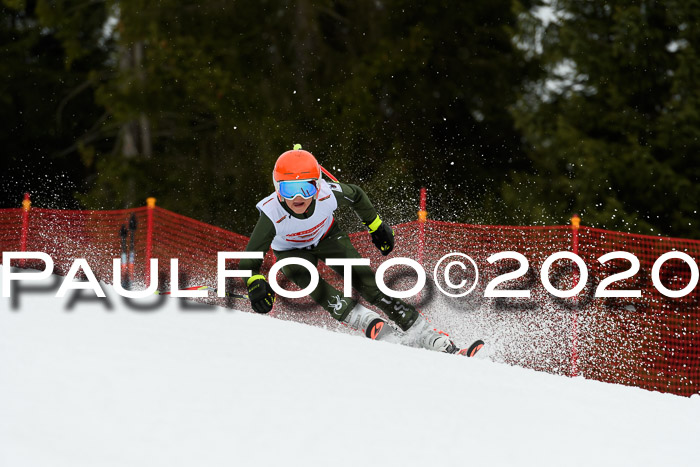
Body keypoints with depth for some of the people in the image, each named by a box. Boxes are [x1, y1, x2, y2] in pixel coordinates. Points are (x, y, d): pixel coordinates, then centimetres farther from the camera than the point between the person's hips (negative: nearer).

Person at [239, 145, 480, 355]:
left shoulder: (328, 194, -33)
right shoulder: (272, 214, -38)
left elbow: (356, 195, -8)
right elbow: (249, 260, -32)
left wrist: (376, 226, 3)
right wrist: (255, 285, -51)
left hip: (327, 237, 1)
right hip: (292, 252, -1)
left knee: (366, 282, -15)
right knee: (310, 284, -33)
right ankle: (369, 323, -33)